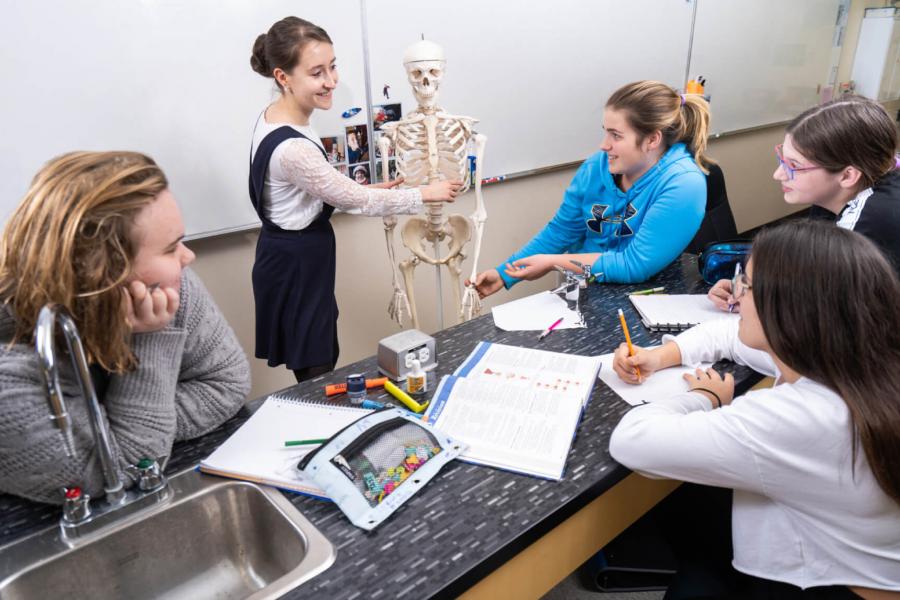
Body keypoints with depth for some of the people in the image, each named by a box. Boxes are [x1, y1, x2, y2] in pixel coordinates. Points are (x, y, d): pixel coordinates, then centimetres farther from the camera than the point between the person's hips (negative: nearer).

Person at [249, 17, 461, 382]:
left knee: (317, 365, 21)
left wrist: (367, 190, 11)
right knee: (317, 372, 6)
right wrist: (426, 194, -8)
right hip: (297, 264, -10)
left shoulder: (273, 117, 1)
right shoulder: (291, 148, -29)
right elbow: (356, 201, -19)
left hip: (292, 256, 10)